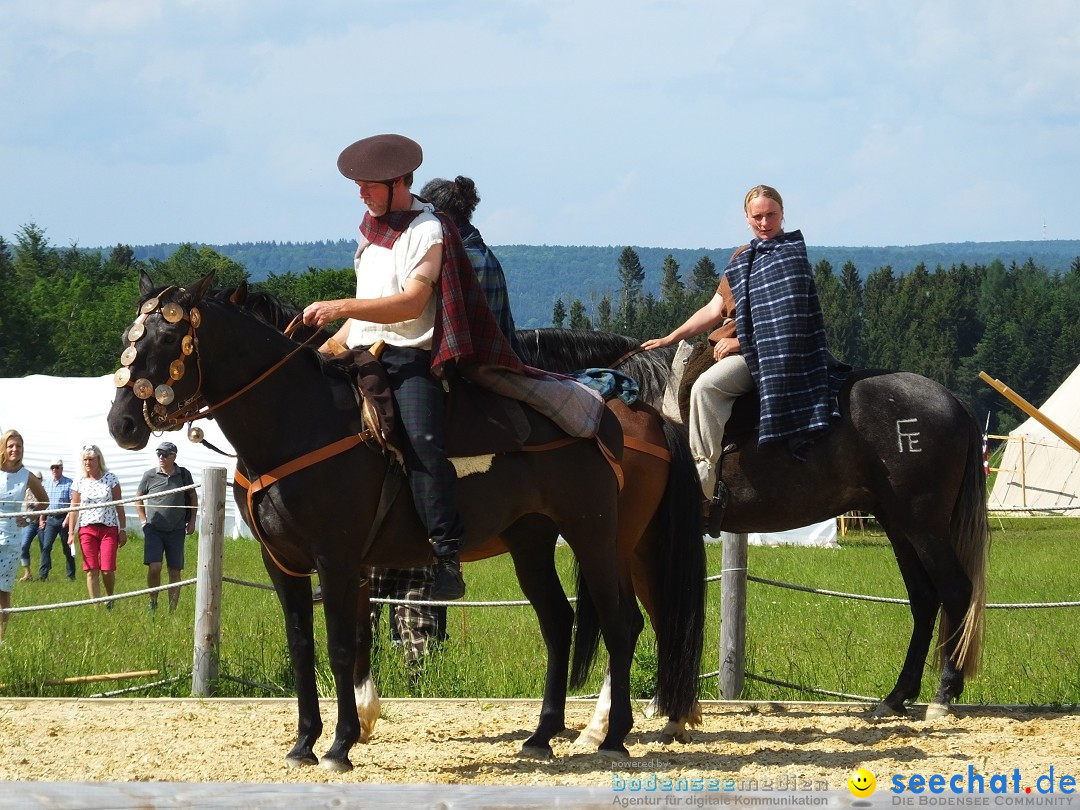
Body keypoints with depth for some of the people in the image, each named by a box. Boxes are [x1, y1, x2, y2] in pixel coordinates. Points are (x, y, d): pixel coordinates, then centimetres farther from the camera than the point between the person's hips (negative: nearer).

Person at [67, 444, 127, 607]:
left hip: (109, 528, -1)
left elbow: (119, 506, 4)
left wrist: (123, 530, 1)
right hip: (87, 529, 1)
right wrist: (71, 533, 4)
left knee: (107, 569, -9)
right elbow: (74, 509, 9)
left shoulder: (110, 479, 2)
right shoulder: (79, 483, 6)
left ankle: (110, 598, 20)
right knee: (91, 571, -4)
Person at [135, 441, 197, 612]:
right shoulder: (150, 475, -1)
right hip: (154, 529, -2)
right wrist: (143, 521, 5)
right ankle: (153, 601, 7)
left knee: (175, 572, 3)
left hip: (176, 531, 2)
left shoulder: (184, 474, 2)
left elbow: (193, 497, 16)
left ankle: (172, 610, 10)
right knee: (154, 567, -15)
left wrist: (192, 521, 9)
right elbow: (138, 498, 13)